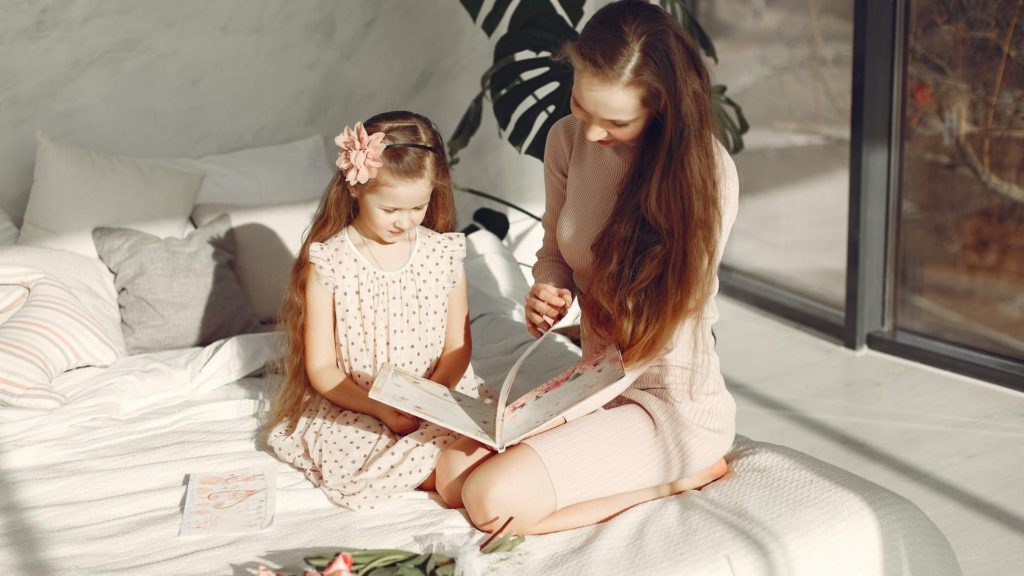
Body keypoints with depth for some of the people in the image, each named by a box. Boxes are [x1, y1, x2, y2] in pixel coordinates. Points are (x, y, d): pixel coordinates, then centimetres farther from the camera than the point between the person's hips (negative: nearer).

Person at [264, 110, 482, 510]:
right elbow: (321, 368, -7)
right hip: (353, 410, -4)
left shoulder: (443, 253, 1)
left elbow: (457, 345, 4)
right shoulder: (327, 263, -8)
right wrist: (381, 409, -22)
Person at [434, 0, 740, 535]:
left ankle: (682, 475, -4)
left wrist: (564, 406, -23)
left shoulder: (707, 172, -21)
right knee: (453, 476, -6)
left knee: (493, 500, -20)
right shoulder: (567, 140, -2)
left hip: (672, 399, -7)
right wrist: (547, 295, -11)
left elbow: (664, 323, -18)